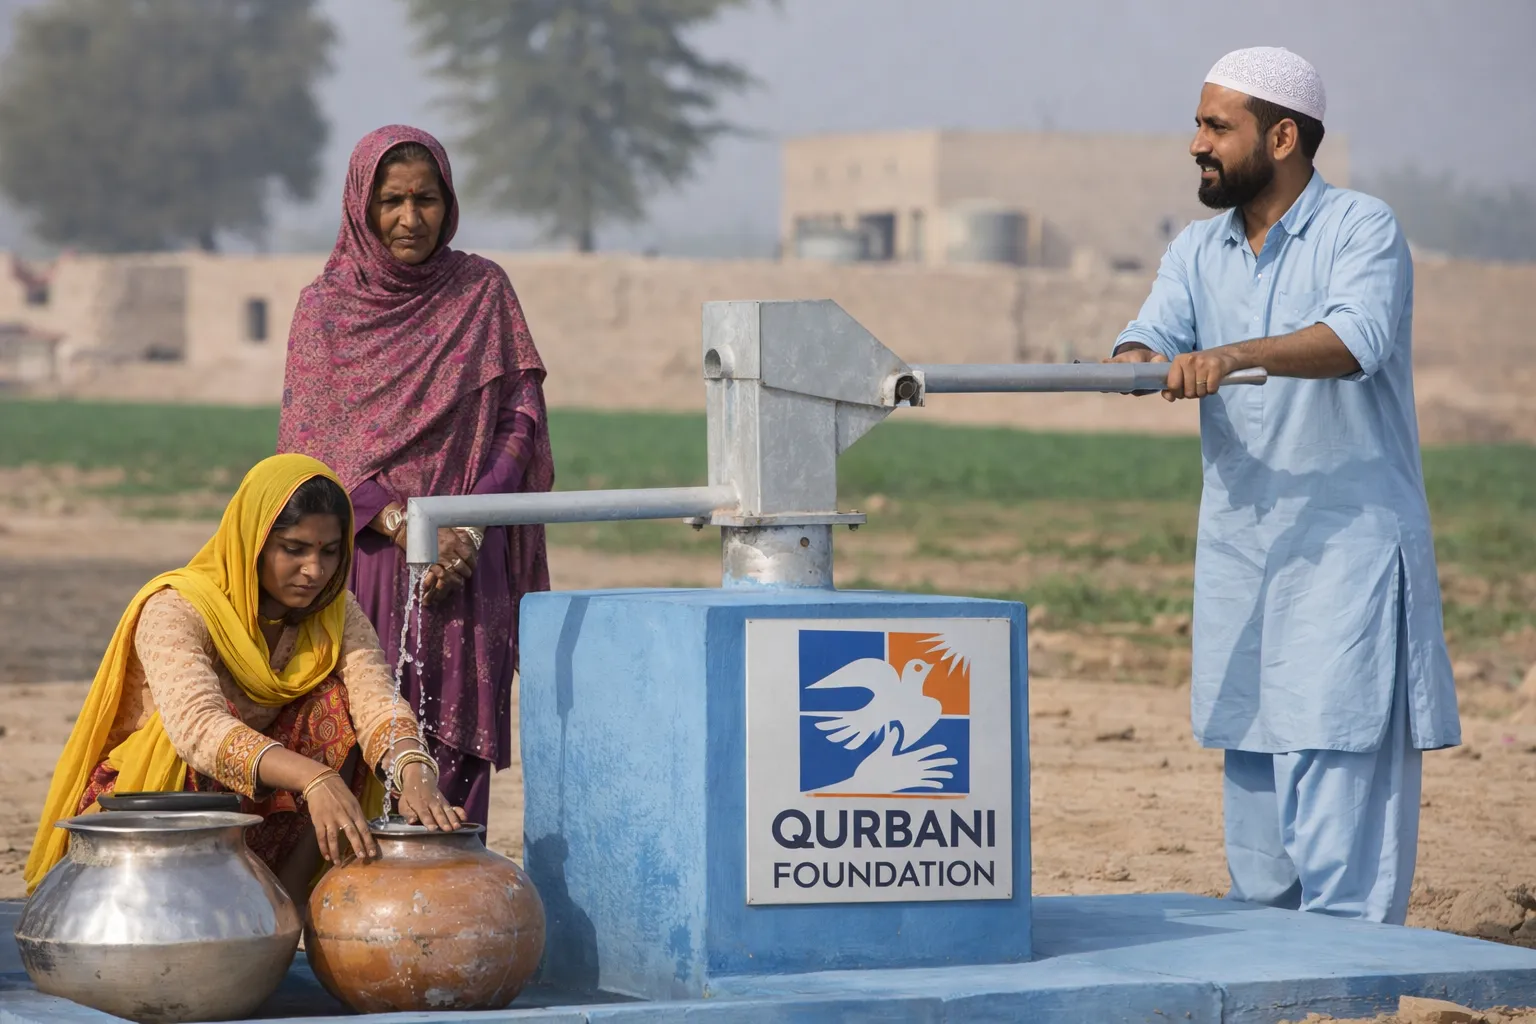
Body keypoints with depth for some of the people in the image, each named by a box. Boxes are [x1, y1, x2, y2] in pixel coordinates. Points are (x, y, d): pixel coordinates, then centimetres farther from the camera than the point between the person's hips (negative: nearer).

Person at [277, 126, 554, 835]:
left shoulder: (483, 291, 8)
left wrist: (467, 530, -9)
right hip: (363, 558, 0)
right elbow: (307, 445, 0)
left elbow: (520, 421, 5)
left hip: (465, 564, 1)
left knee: (456, 745, -5)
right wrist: (399, 523, -13)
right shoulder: (326, 306, 6)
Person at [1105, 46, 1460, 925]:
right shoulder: (1200, 251, 12)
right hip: (1240, 552, 7)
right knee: (1253, 786, 10)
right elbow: (1151, 337, -1)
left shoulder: (1361, 229, -8)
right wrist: (1139, 365, -26)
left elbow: (1355, 340, -26)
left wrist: (1237, 355, -42)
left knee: (1338, 797, -11)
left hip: (1349, 549, -7)